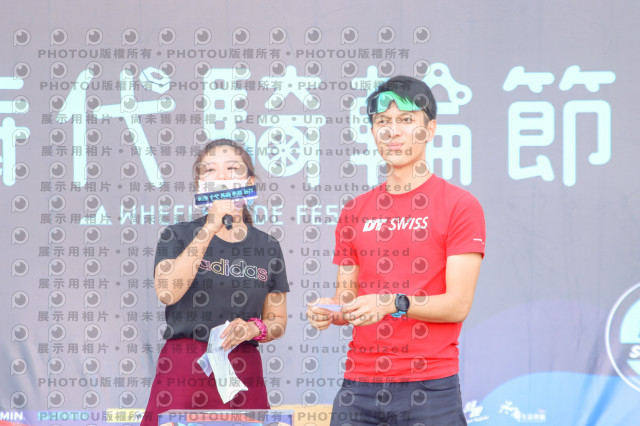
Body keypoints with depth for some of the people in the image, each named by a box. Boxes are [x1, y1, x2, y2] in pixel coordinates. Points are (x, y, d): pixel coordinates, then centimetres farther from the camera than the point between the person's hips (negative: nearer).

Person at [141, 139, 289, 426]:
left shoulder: (267, 248, 12)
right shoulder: (178, 236, 5)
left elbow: (278, 321, 17)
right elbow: (167, 292, -15)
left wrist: (254, 329, -7)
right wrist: (210, 227, -16)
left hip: (243, 373, 2)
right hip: (184, 371, -2)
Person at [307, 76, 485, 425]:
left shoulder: (460, 206, 0)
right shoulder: (355, 211, 15)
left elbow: (457, 304, -7)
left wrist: (394, 303, -21)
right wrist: (329, 311, -5)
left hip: (430, 386, -4)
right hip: (359, 387, 4)